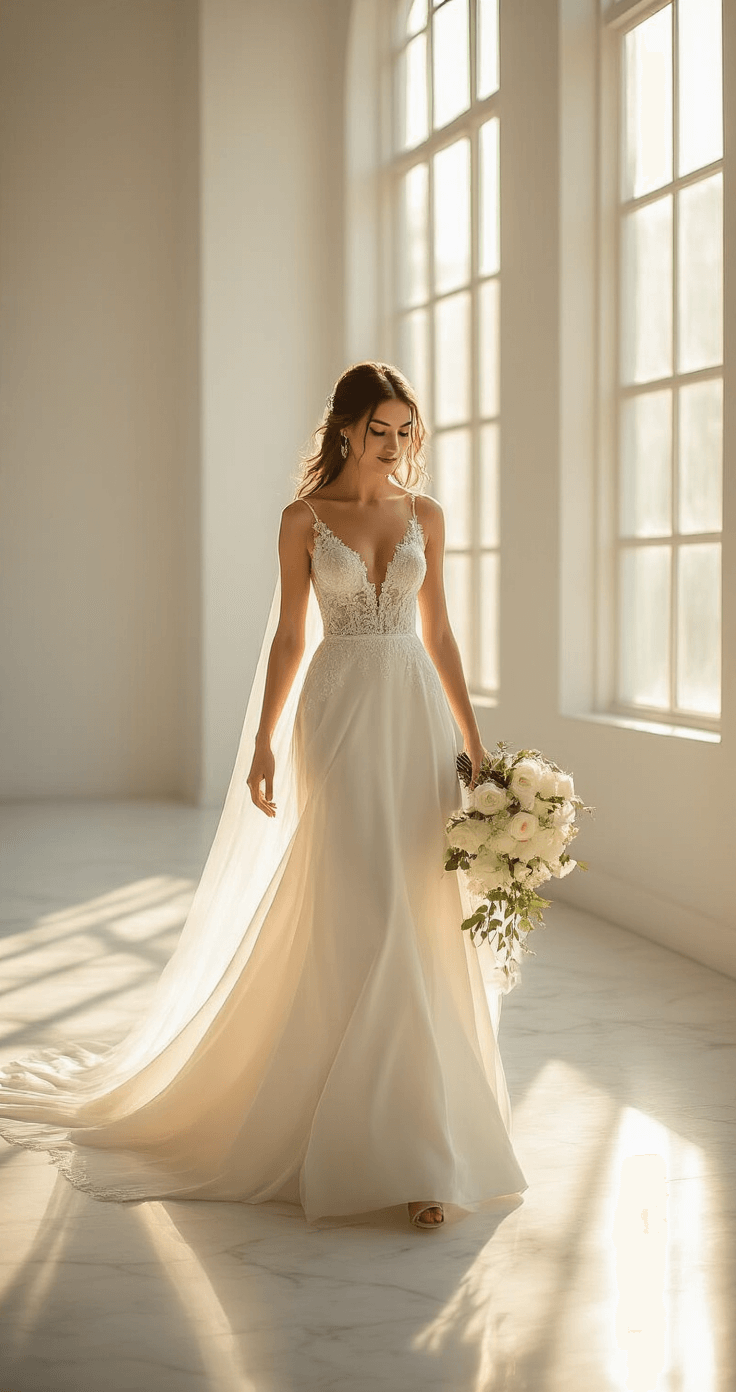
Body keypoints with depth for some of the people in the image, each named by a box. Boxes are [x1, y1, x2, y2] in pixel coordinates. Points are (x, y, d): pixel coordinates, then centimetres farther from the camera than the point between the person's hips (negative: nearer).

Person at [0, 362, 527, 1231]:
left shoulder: (424, 515, 10)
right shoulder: (305, 518, 1)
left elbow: (438, 633, 12)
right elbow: (290, 638, 1)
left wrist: (473, 741, 8)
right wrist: (263, 741, -6)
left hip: (415, 715, 4)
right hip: (339, 714, -3)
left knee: (422, 917, 2)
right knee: (359, 918, -7)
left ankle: (419, 1130, 15)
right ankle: (400, 1150, 0)